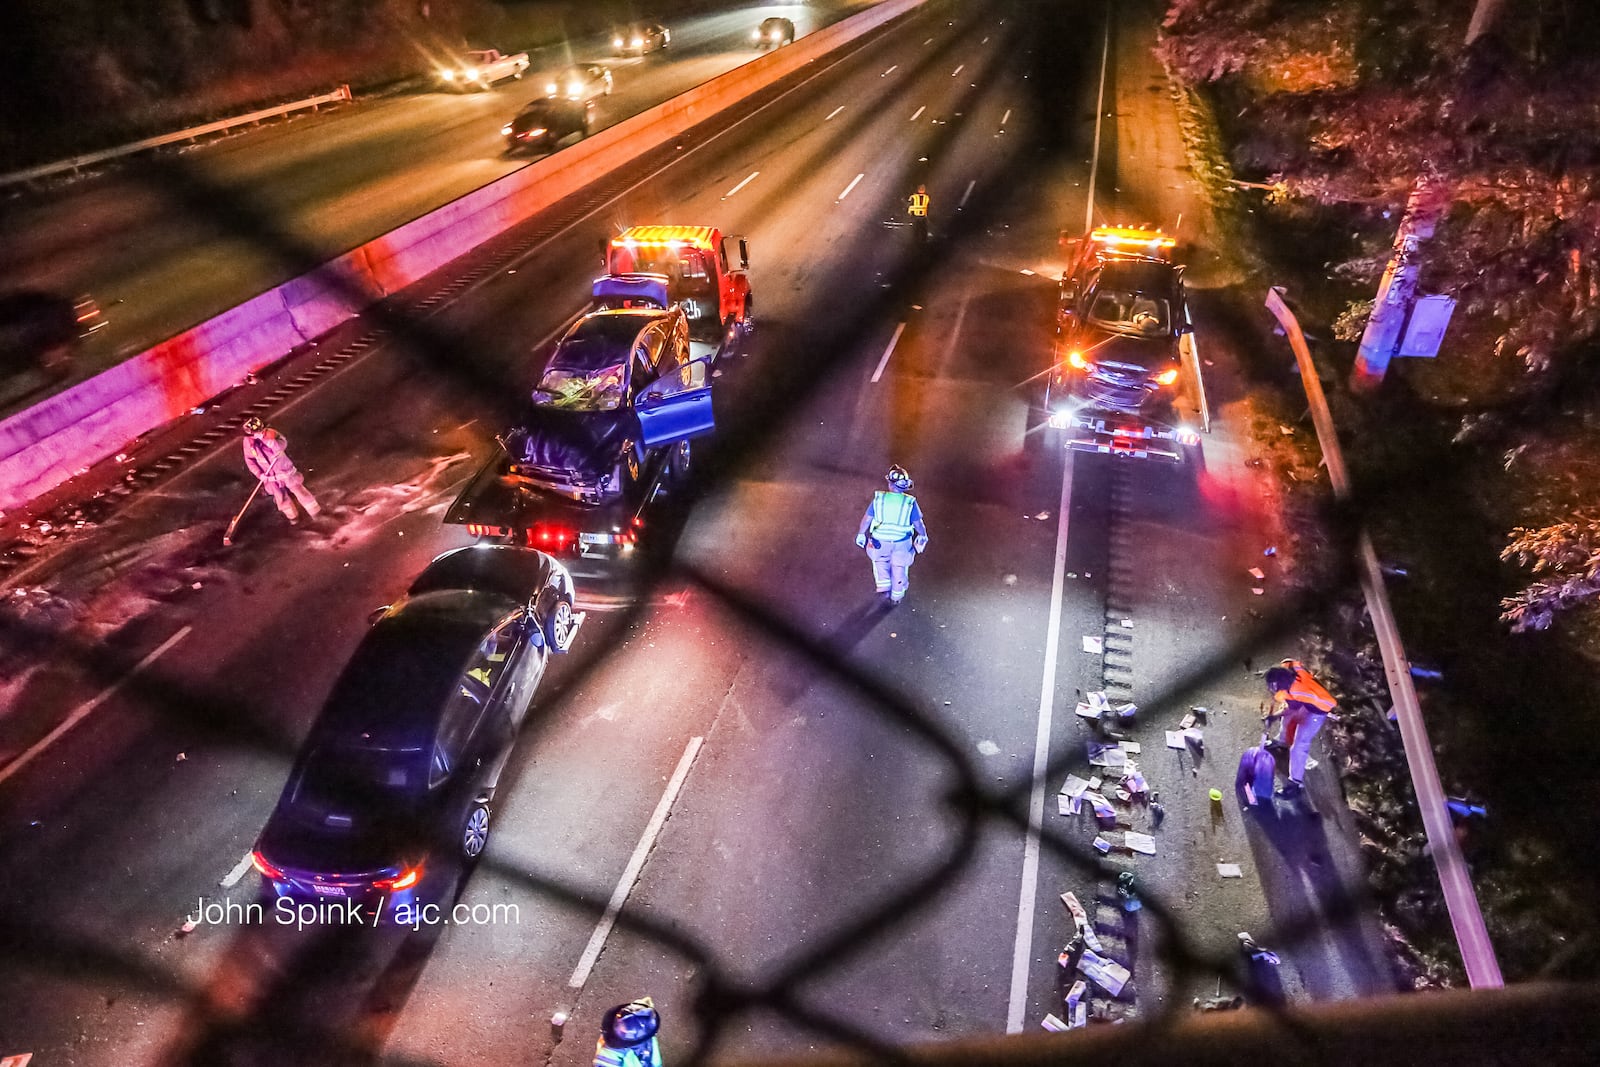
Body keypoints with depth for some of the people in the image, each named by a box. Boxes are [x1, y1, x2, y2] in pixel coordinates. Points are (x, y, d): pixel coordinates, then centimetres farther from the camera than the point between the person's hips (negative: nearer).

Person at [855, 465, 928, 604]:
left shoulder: (878, 498, -18)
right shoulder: (910, 502, -19)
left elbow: (867, 519, -9)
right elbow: (918, 523, -9)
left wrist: (861, 533, 7)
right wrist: (923, 535, 11)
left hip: (880, 541, 0)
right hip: (902, 543, 0)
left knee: (880, 561, 31)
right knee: (899, 568, 22)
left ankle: (883, 585, 21)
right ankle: (896, 595, 38)